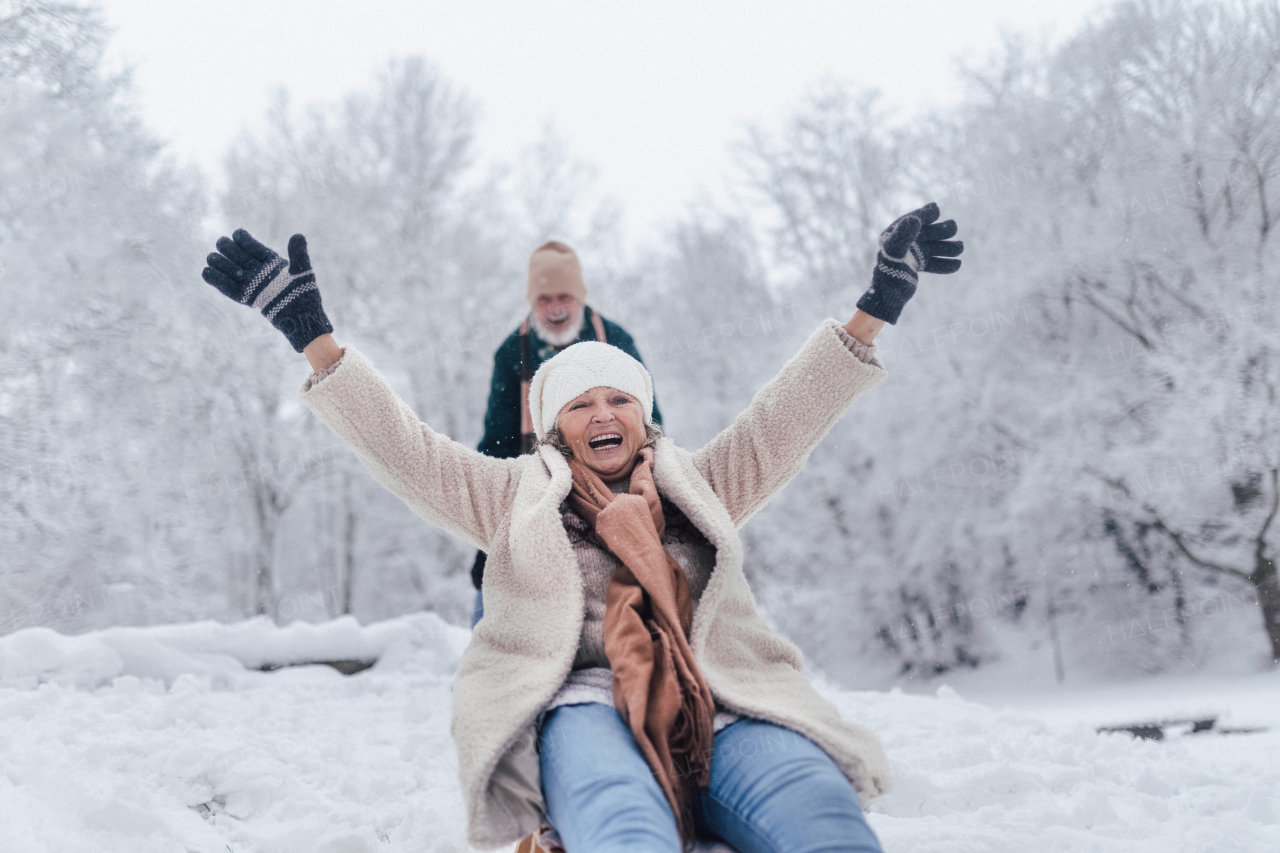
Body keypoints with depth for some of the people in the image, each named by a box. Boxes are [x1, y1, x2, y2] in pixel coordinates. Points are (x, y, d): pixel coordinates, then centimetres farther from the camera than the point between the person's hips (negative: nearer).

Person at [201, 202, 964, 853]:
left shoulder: (697, 486, 29)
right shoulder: (517, 496, 24)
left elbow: (786, 419, 21)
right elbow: (401, 444, 17)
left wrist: (877, 307, 12)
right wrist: (312, 334, 8)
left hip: (724, 710, 3)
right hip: (584, 707, -2)